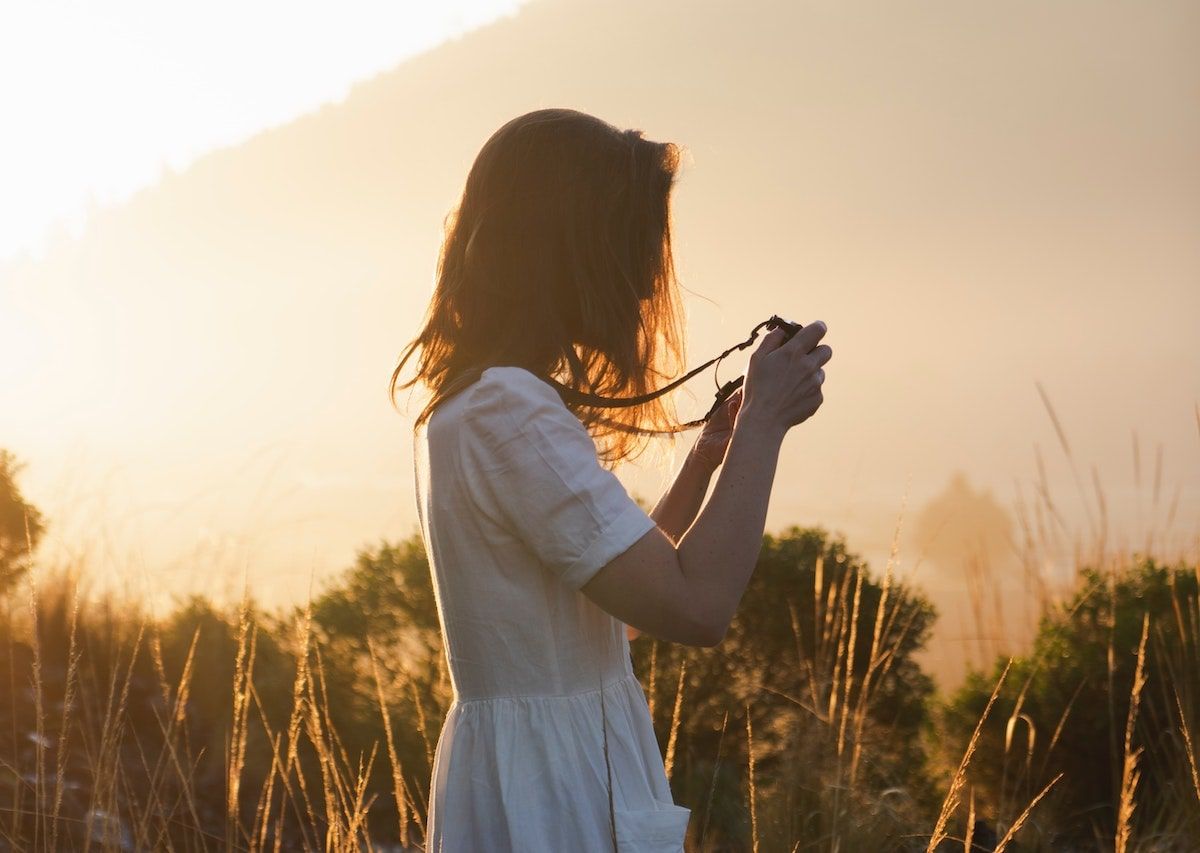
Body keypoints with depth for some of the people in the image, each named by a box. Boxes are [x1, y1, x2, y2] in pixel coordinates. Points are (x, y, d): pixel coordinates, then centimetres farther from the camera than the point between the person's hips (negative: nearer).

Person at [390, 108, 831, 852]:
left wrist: (709, 455, 14)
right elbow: (697, 607, -24)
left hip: (535, 776, 10)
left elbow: (630, 592, 20)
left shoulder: (474, 406, 11)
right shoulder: (512, 414, -20)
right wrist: (763, 422, -13)